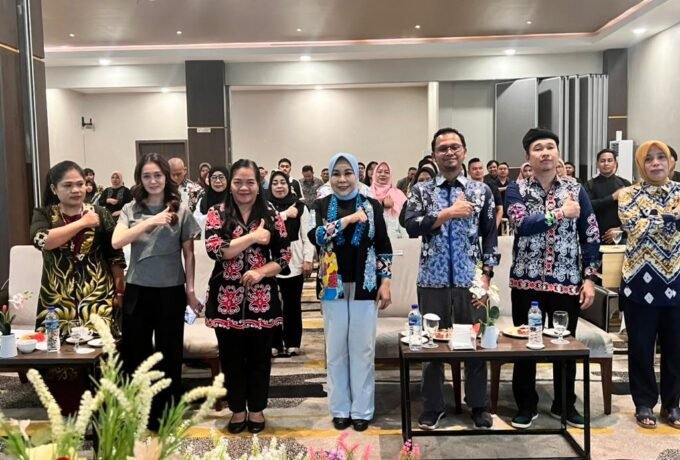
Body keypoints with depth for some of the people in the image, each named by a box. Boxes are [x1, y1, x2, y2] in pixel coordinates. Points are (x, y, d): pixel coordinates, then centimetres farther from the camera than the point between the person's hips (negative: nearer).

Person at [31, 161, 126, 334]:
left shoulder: (100, 214, 2)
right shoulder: (43, 214, 4)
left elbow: (116, 256, 5)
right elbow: (41, 241, -18)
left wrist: (120, 292, 4)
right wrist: (82, 223, -14)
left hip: (98, 296, 0)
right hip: (58, 299, 0)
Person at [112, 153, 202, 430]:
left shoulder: (181, 211, -1)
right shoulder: (131, 210, 1)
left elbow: (188, 253, 3)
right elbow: (116, 242, -14)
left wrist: (190, 290, -1)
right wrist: (150, 222, -21)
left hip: (171, 290, -1)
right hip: (137, 290, 1)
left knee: (169, 352, 9)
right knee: (135, 351, 9)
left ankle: (164, 413, 25)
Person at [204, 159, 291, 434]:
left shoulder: (271, 217, 3)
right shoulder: (217, 214, 1)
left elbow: (284, 256, 2)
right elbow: (215, 250, -14)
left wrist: (261, 272, -15)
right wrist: (253, 237, -16)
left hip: (262, 299, 1)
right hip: (227, 298, 0)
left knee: (259, 356, 10)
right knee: (231, 357, 10)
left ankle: (257, 409, 27)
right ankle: (237, 410, 27)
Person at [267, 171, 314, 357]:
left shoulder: (300, 207, 5)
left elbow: (307, 236, 3)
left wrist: (308, 260, -5)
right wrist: (285, 214, -12)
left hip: (293, 261, 1)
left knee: (293, 304, 8)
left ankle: (292, 343, 18)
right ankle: (274, 343, 13)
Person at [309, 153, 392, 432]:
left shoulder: (372, 206, 2)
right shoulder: (322, 206, 3)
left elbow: (384, 248, 3)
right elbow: (316, 236, -16)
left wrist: (385, 283, -4)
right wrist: (349, 218, -18)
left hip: (364, 287, 0)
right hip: (333, 287, 1)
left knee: (363, 349, 6)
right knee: (336, 349, 9)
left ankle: (362, 409, 19)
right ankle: (339, 408, 22)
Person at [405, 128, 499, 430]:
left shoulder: (481, 191, 6)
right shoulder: (422, 190, 4)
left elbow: (490, 235, 6)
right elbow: (411, 227, -10)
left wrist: (486, 274, -3)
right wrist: (448, 213, -17)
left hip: (470, 278, 1)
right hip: (433, 280, 0)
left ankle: (479, 405, 25)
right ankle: (433, 406, 23)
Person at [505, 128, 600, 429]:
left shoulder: (576, 190, 4)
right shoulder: (516, 190, -1)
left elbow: (591, 237, 4)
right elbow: (522, 224, -19)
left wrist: (589, 278, -2)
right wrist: (561, 213, -16)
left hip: (567, 281, 2)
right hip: (527, 281, -1)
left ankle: (565, 405, 28)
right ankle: (526, 406, 21)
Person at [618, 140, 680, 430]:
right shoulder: (629, 195, 0)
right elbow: (636, 227, -17)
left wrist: (655, 218, -22)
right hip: (641, 281, -2)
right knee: (641, 347, 6)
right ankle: (644, 404, 21)